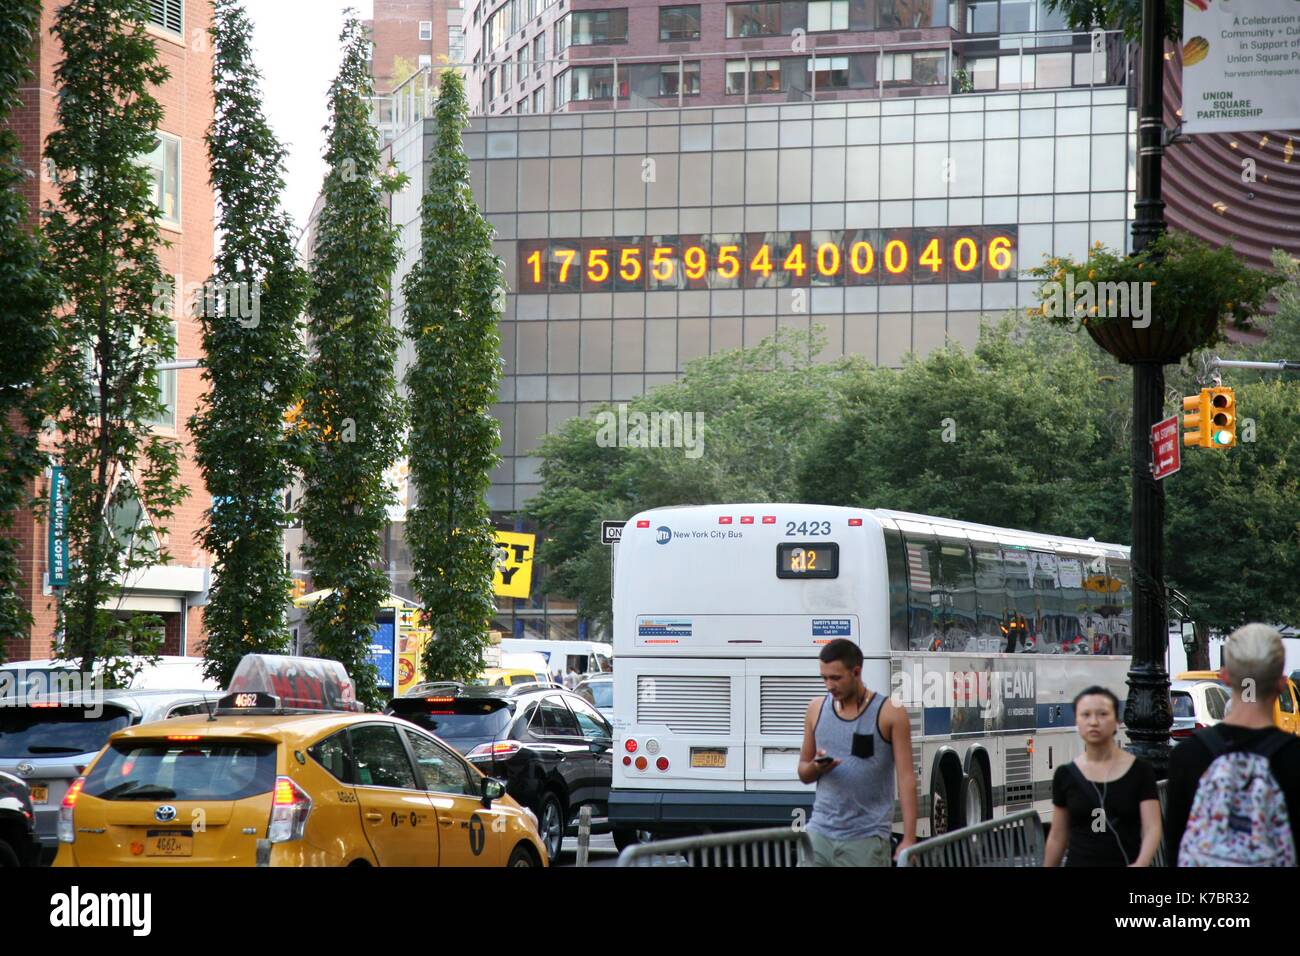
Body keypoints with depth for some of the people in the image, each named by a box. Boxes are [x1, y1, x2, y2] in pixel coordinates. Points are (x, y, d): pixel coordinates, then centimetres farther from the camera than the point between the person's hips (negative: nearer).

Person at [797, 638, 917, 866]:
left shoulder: (890, 714, -4)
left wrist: (909, 840, -14)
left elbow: (906, 779, -6)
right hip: (820, 832, 4)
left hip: (866, 838, -4)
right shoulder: (817, 709, 9)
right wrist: (815, 767, -8)